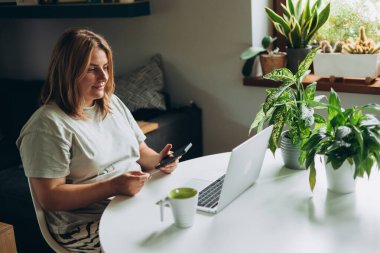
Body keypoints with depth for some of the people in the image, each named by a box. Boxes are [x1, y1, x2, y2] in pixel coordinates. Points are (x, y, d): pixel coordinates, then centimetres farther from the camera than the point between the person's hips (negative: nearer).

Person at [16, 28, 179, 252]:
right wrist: (113, 187, -23)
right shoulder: (47, 124, -11)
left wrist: (158, 160, -5)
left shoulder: (114, 103, 13)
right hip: (86, 225, -7)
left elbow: (141, 151, 18)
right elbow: (50, 198, -15)